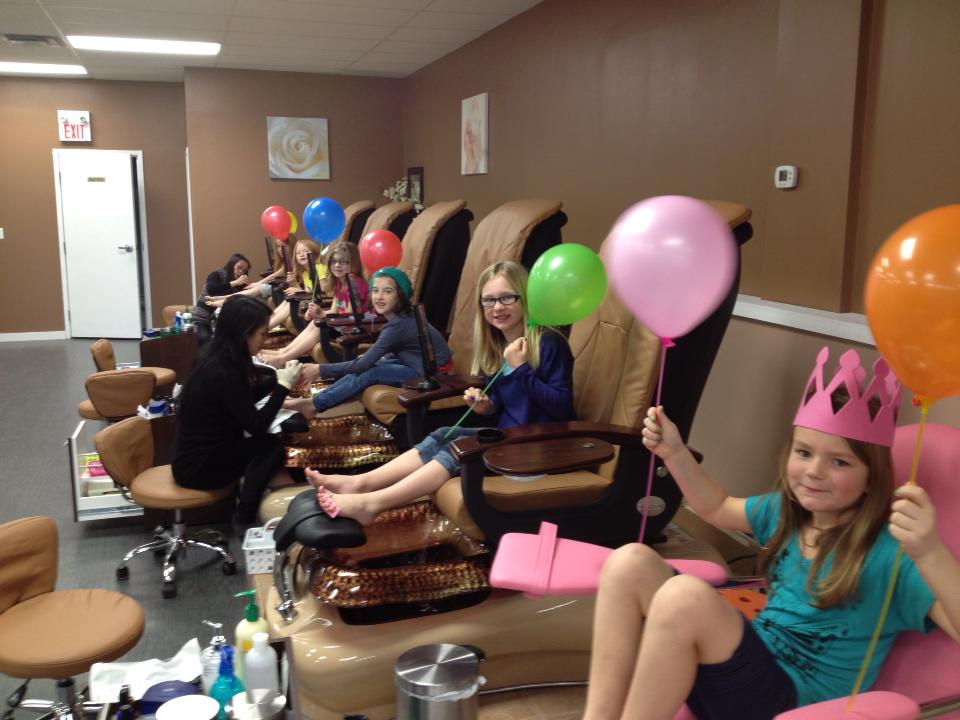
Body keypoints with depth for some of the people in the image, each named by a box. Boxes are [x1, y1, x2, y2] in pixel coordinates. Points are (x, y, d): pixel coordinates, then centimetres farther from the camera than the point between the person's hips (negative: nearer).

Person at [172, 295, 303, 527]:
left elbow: (246, 398, 17)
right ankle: (245, 519, -3)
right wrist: (284, 385, -14)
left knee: (266, 442, 2)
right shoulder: (221, 372, -27)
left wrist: (278, 377, 5)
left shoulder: (218, 358, 0)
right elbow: (256, 426, -21)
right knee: (271, 444, -13)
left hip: (203, 451, 9)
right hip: (197, 466, -8)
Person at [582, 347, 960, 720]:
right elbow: (717, 508, 27)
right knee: (631, 562, -9)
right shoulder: (788, 510, 7)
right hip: (750, 666, 8)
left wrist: (930, 552, -45)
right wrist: (675, 454, 13)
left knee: (685, 595, -34)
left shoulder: (889, 553, -15)